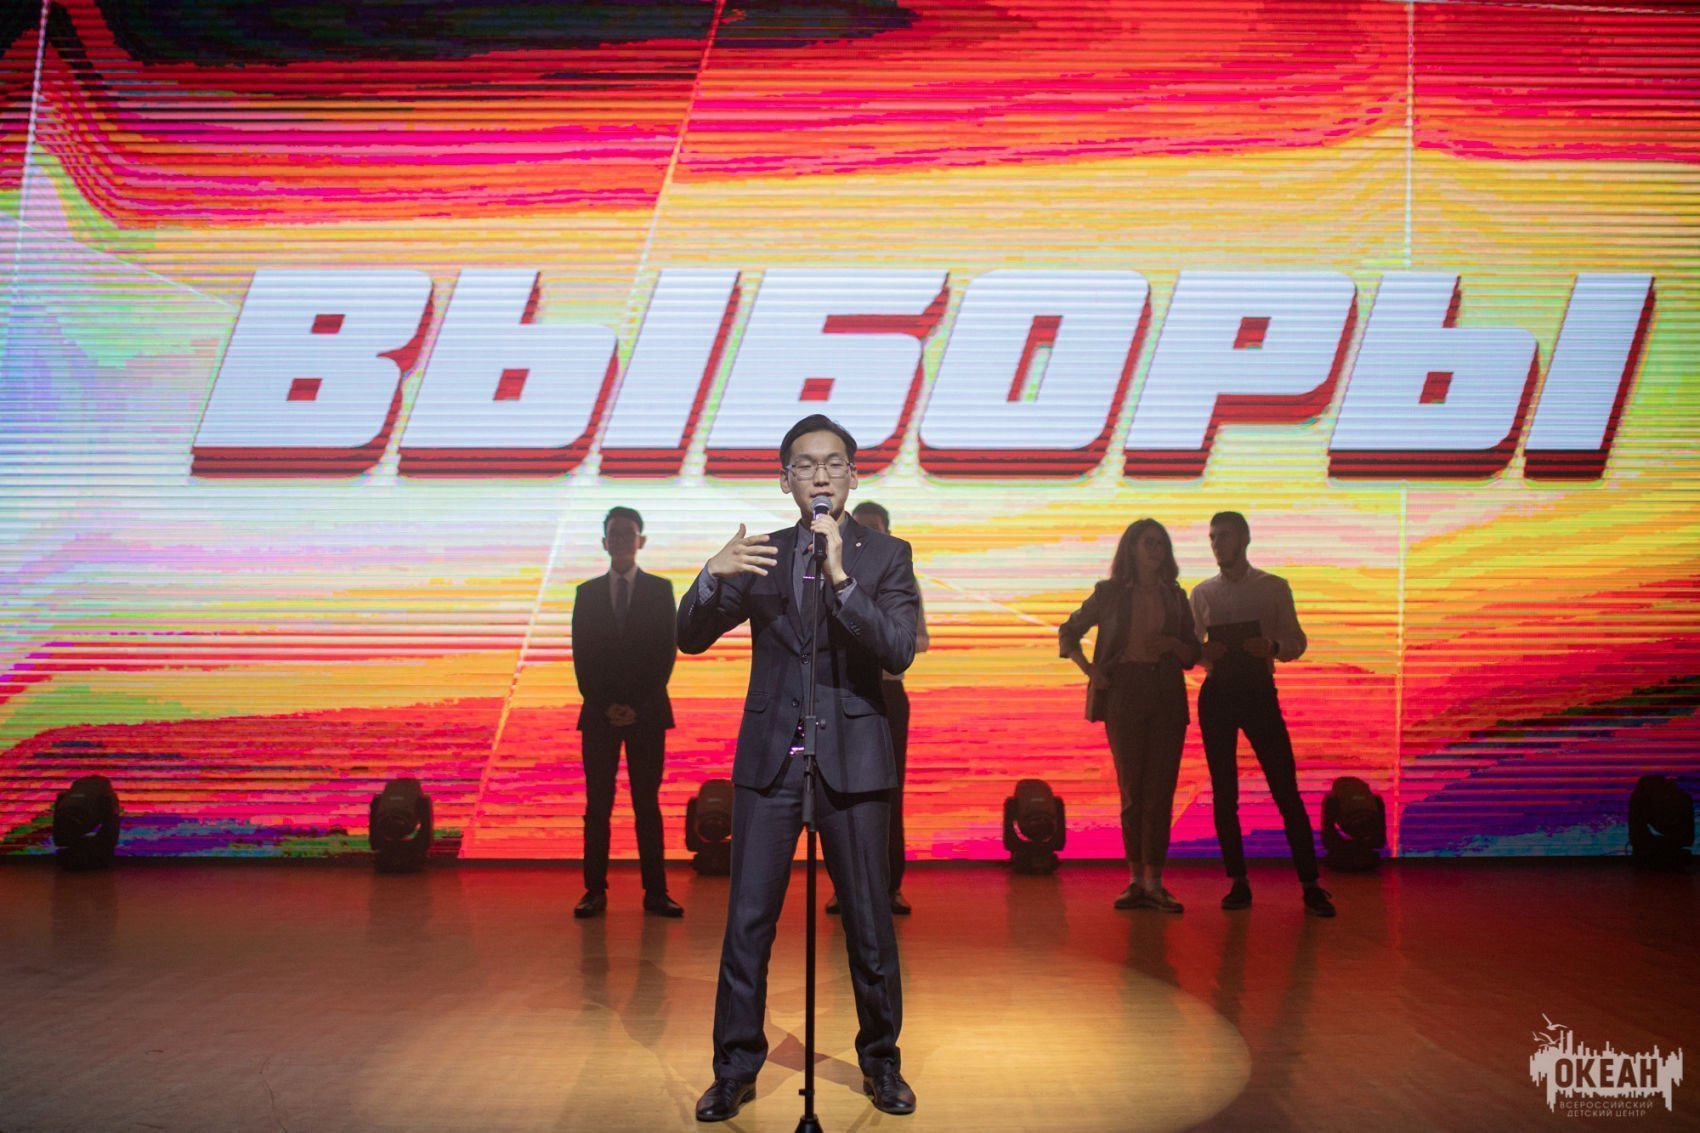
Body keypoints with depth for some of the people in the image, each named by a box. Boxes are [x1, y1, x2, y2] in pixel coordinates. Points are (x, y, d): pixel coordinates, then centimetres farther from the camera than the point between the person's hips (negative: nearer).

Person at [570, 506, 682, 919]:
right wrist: (605, 705, -7)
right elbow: (582, 656, 4)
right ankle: (595, 890, 7)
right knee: (597, 805, 2)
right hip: (599, 713, 1)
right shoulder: (587, 593, 9)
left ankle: (655, 892, 4)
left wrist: (640, 706, -9)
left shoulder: (660, 590, 6)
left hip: (647, 713, -1)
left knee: (647, 804, 2)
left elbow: (666, 652, 0)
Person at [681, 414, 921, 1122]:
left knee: (869, 924, 8)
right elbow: (692, 637, 2)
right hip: (769, 758, 2)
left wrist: (840, 577, -23)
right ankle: (735, 1069, 20)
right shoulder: (761, 557, 8)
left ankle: (881, 1062, 27)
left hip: (852, 759, -1)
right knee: (746, 923, 4)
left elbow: (898, 651, -12)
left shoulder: (885, 556, 2)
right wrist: (713, 574, -18)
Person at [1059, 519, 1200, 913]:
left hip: (1167, 695, 2)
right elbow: (1068, 633, 11)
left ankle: (1154, 883, 2)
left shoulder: (1175, 596, 11)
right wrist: (1088, 668, -3)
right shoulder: (1110, 593, 4)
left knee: (1160, 790, -2)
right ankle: (1136, 880, 10)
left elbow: (1192, 655, 12)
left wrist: (1172, 643, -10)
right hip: (1123, 692, -1)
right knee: (1132, 789, 2)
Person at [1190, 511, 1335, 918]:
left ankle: (1311, 885, 4)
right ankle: (1238, 882, 14)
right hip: (1216, 695, 2)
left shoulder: (1274, 588, 4)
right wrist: (1204, 652, -12)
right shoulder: (1201, 593, 8)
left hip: (1259, 692, -2)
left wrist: (1273, 647, -17)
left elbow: (1296, 643, 4)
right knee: (1224, 793, 4)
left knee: (1286, 790, -5)